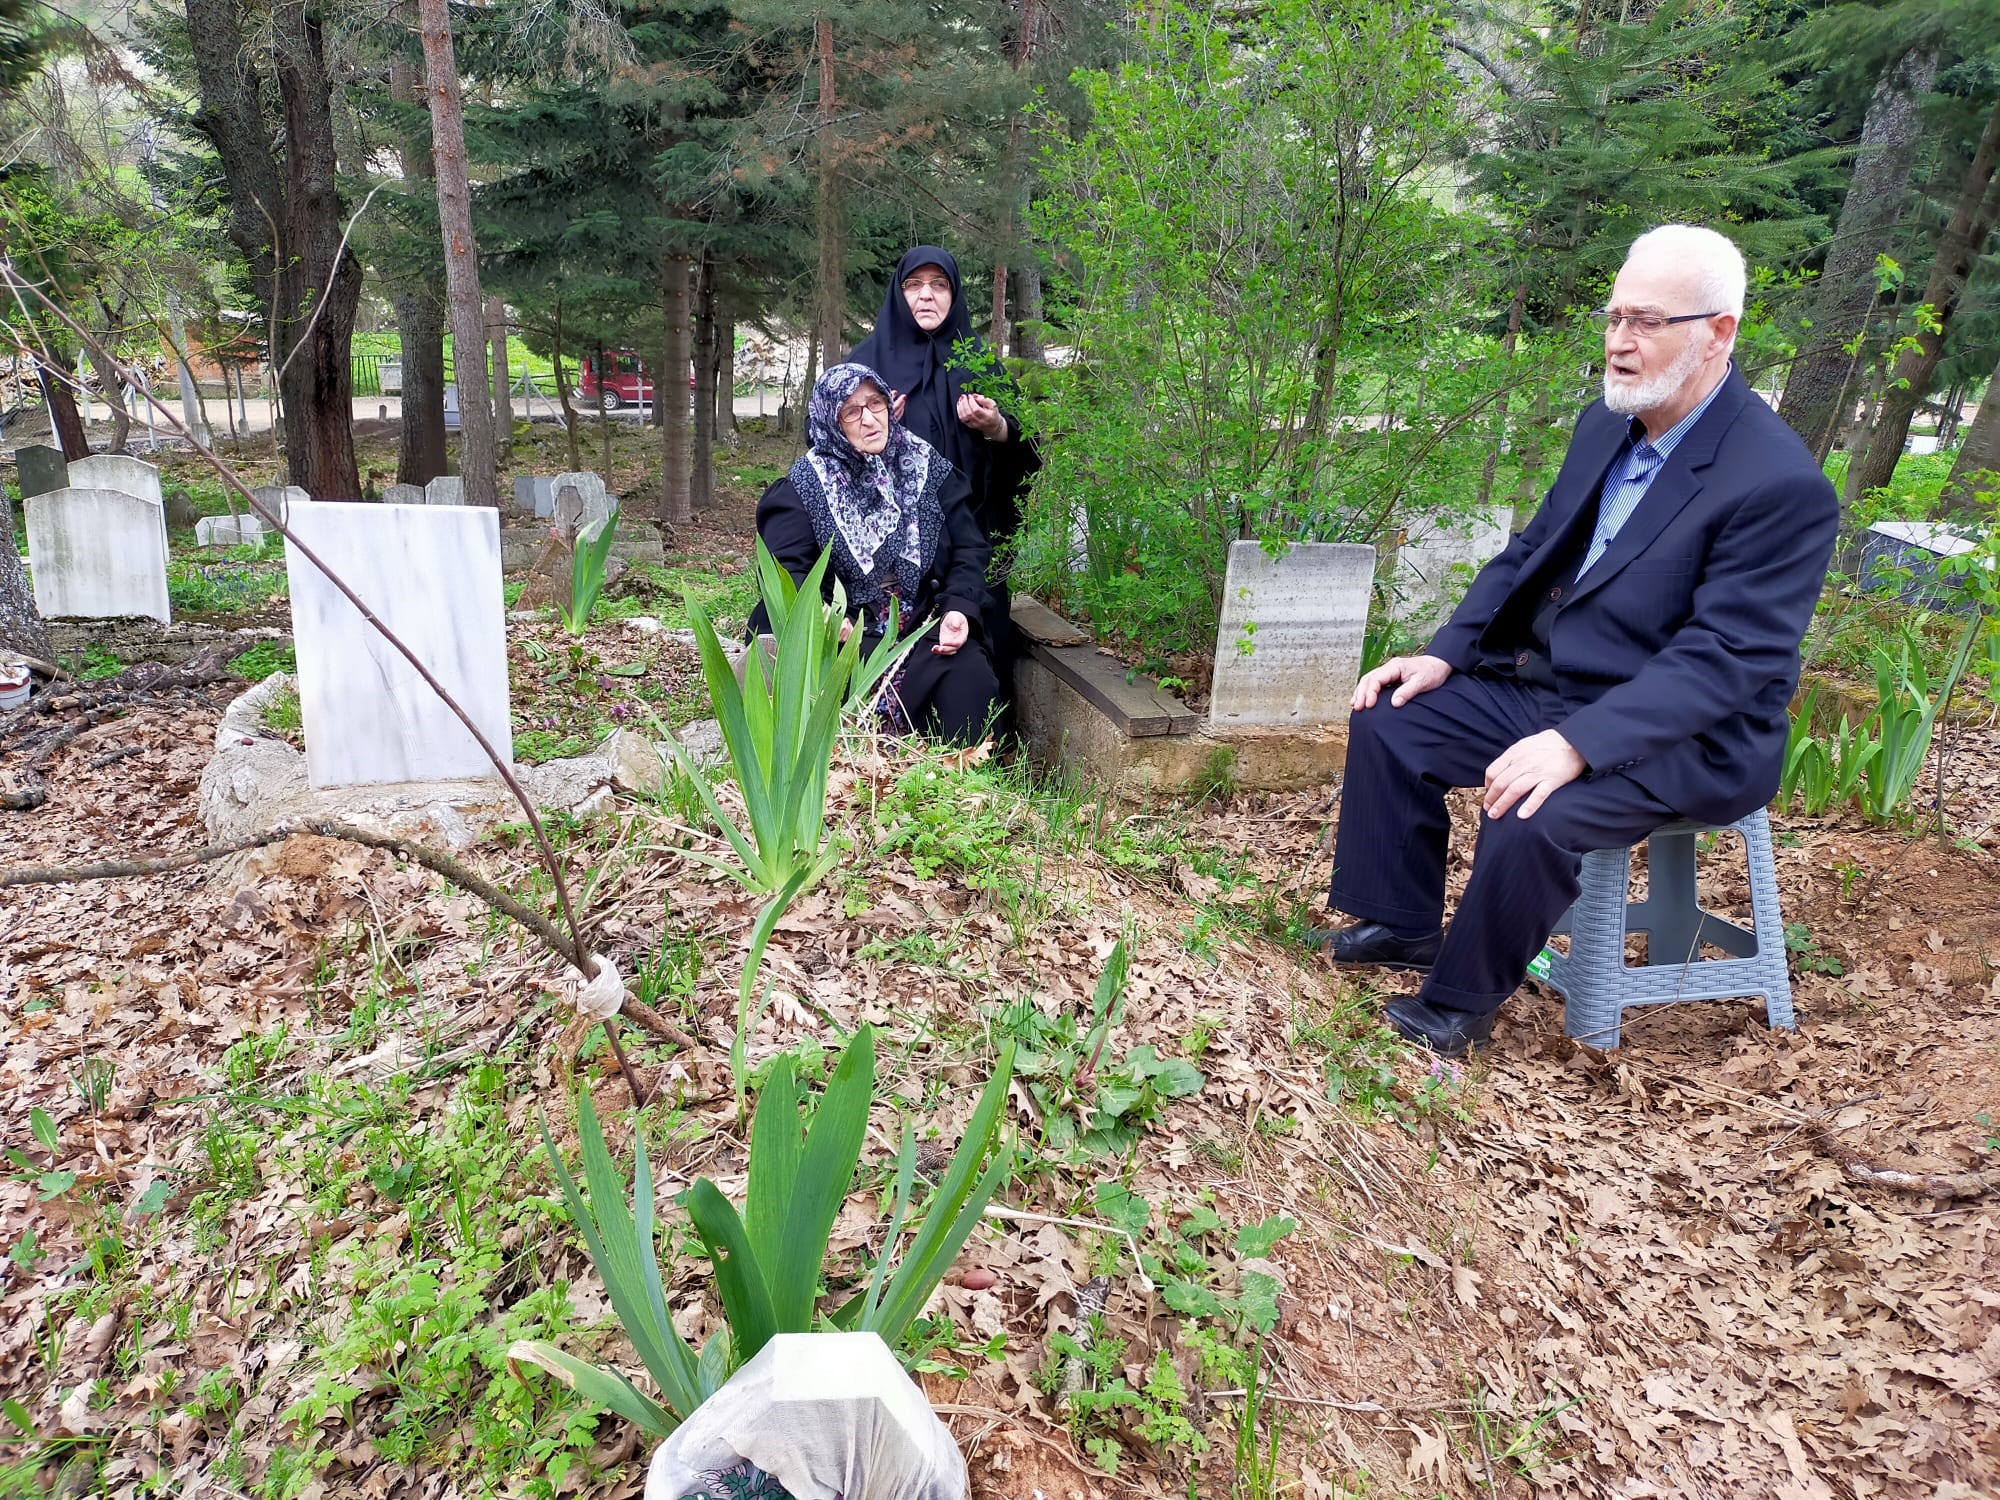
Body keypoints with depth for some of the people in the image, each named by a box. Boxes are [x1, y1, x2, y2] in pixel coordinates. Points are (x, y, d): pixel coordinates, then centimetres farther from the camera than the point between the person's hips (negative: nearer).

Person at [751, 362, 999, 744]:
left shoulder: (927, 466, 10)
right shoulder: (805, 484, 4)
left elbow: (969, 548, 9)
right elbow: (786, 569, -6)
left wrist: (959, 608, -11)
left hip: (927, 628, 2)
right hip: (847, 635, -1)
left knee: (970, 676, -26)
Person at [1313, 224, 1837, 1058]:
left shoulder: (1781, 483, -20)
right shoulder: (1606, 424, 5)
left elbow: (1725, 660, -25)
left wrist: (1575, 744, -35)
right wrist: (1443, 655, -1)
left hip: (1683, 735, -8)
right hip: (1548, 685, 8)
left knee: (1532, 821, -32)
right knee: (1390, 722, -1)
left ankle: (1459, 1003, -4)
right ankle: (1402, 925, 14)